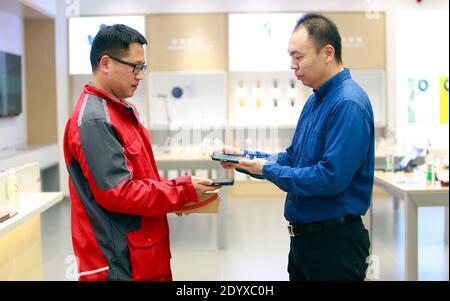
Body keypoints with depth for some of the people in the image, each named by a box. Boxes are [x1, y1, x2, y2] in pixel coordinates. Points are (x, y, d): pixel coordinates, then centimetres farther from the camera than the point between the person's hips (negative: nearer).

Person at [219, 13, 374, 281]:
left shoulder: (348, 104, -20)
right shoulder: (317, 99, 11)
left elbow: (331, 177, -27)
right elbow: (293, 158, 16)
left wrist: (269, 170, -17)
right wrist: (245, 157, 2)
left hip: (335, 243, -9)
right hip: (304, 236, 9)